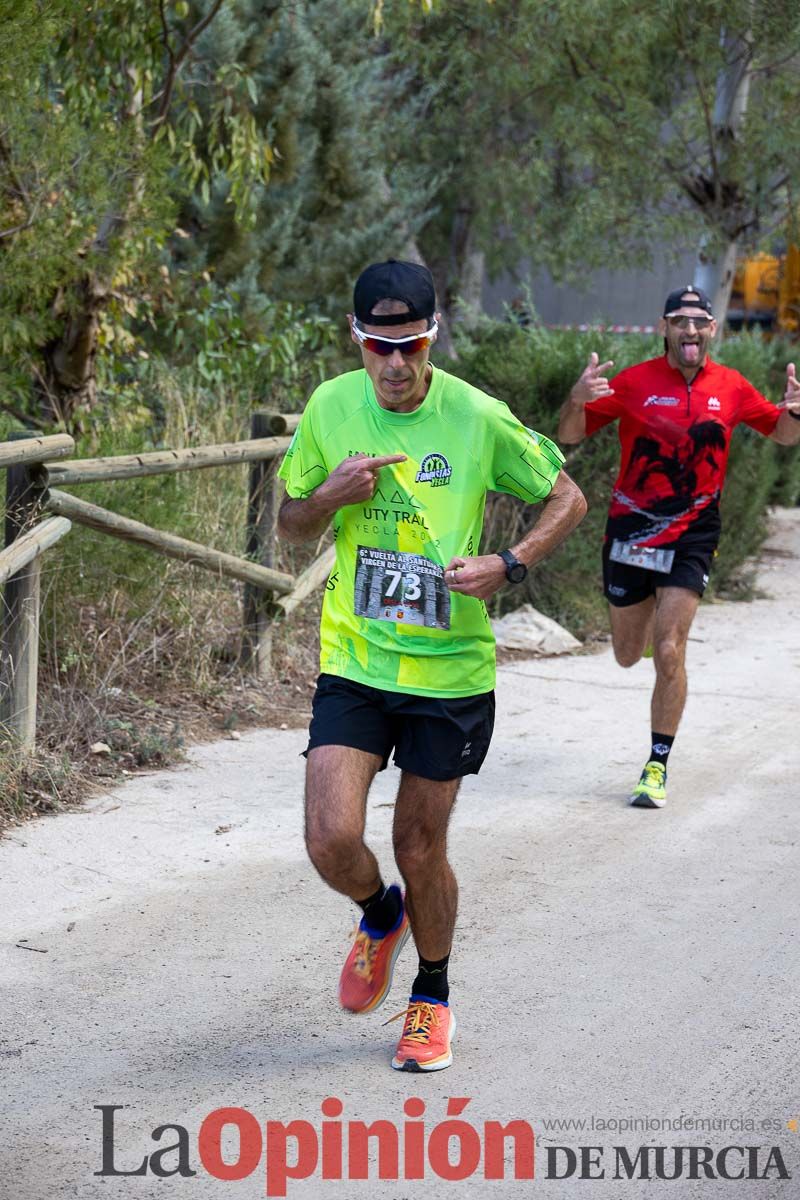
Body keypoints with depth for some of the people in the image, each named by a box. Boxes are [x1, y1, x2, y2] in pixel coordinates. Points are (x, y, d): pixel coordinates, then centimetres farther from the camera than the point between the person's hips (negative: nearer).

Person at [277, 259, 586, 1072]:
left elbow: (567, 500, 2)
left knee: (420, 846, 6)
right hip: (353, 661, 2)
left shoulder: (479, 419, -10)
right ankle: (380, 916, 26)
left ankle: (433, 997, 31)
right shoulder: (330, 408, -2)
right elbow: (290, 527, 10)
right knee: (332, 840, -11)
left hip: (450, 668, -2)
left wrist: (506, 566, -15)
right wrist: (329, 496, -13)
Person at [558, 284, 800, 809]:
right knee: (628, 656, 14)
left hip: (693, 534, 0)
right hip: (631, 529, 1)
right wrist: (578, 400, -29)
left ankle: (657, 767, 0)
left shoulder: (731, 387, -2)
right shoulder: (633, 382, -8)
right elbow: (570, 436, -6)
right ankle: (652, 614, 52)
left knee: (669, 654, -12)